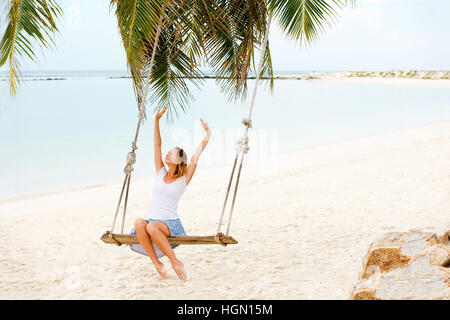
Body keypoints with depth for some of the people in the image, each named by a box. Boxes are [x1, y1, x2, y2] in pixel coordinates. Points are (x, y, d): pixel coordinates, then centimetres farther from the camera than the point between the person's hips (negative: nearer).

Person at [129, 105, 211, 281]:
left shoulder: (184, 179, 4)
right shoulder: (160, 173, 13)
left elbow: (197, 154, -2)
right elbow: (157, 144, 7)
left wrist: (208, 134, -4)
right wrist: (157, 120, 1)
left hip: (171, 224, -3)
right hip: (151, 220, 3)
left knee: (152, 227, -38)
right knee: (139, 222, -34)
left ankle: (175, 261, -23)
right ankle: (156, 262, -26)